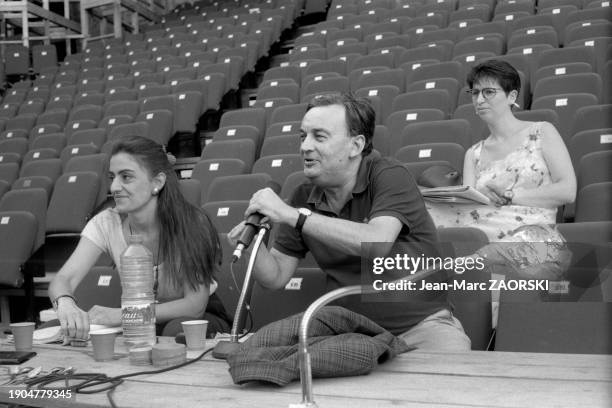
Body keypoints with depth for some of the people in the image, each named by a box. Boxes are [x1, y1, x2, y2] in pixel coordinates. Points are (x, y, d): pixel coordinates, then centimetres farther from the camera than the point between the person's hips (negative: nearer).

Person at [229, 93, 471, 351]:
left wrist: (292, 216, -31)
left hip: (421, 324, -4)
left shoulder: (388, 175, -11)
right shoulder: (303, 198, 3)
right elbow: (276, 277, 5)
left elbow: (377, 243, -31)